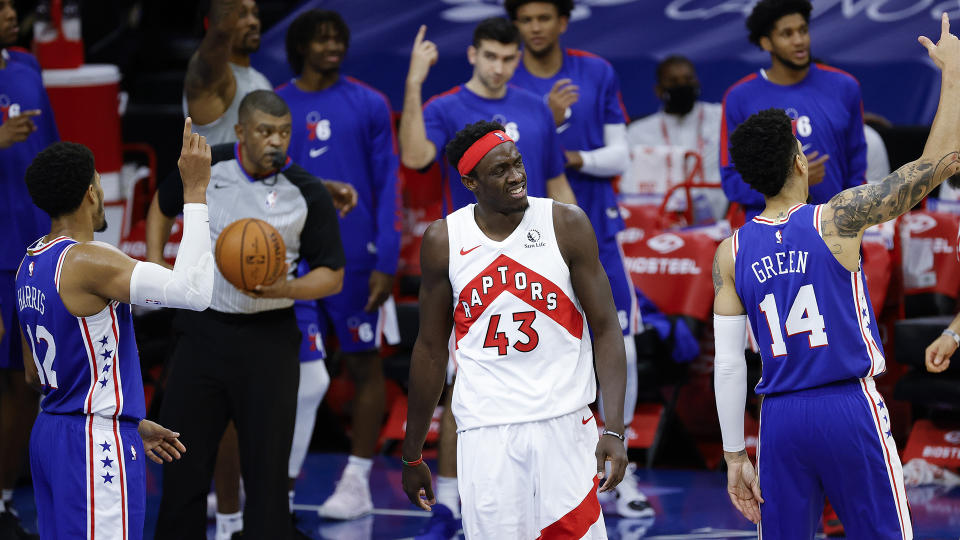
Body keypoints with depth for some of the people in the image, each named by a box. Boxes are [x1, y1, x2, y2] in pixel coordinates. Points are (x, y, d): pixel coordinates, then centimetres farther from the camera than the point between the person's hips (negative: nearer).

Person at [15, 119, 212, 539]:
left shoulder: (31, 265, 13)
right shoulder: (85, 261, -17)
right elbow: (192, 291, -27)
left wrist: (131, 426, 25)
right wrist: (195, 191, -21)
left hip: (50, 434, 10)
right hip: (96, 444, -10)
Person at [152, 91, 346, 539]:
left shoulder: (308, 194, -7)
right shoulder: (205, 169, -4)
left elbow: (332, 275, -1)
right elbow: (163, 206, 18)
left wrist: (284, 288, -19)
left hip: (269, 339, -1)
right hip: (203, 331, 1)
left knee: (267, 473, 2)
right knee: (184, 467, 5)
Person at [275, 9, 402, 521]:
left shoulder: (368, 105, 1)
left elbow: (387, 187, -1)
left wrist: (386, 263, -8)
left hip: (352, 259, -2)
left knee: (363, 365, 2)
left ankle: (357, 481, 6)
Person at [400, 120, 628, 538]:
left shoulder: (567, 225, -3)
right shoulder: (443, 241, 1)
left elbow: (606, 330, -2)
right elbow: (431, 347, 11)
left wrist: (614, 430, -13)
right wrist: (412, 455, 14)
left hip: (564, 424, -1)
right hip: (484, 431, 1)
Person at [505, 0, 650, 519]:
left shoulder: (597, 74, 2)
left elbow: (618, 156, 2)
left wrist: (575, 158, -16)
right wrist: (548, 123, -22)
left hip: (595, 236, 2)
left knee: (619, 350, -1)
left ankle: (620, 472, 11)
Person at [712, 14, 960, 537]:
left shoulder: (731, 253, 3)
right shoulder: (838, 219, -7)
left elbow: (728, 365, 2)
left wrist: (734, 456, 9)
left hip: (781, 417, 3)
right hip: (850, 410, -3)